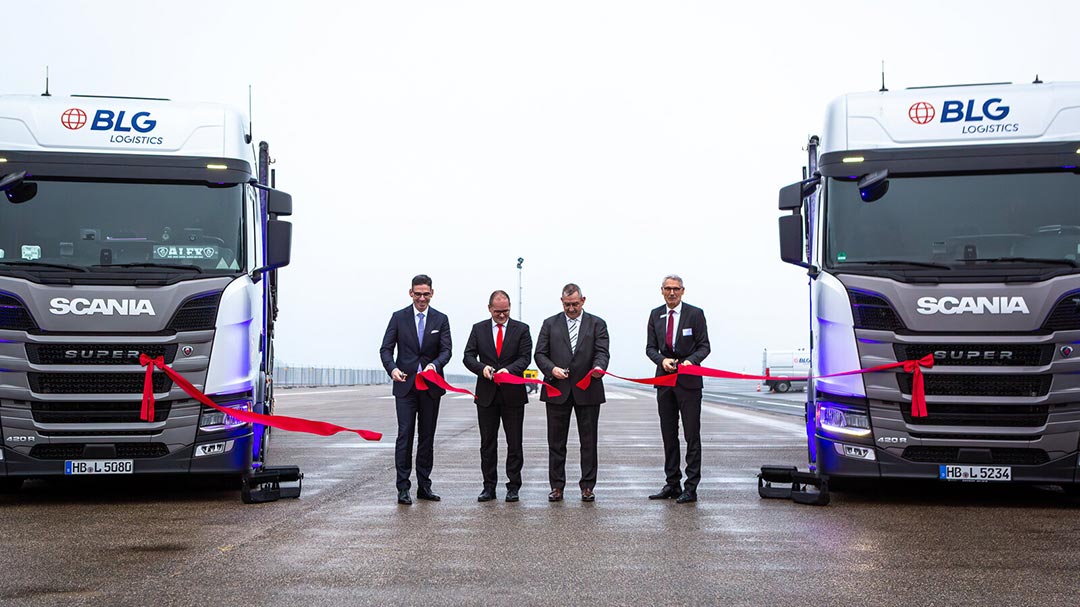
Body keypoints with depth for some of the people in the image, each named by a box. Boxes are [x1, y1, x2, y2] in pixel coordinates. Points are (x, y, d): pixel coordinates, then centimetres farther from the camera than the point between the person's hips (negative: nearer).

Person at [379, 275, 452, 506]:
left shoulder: (441, 319, 6)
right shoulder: (399, 317, 3)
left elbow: (446, 350, -2)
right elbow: (386, 349, 0)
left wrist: (435, 365, -23)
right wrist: (392, 368, -19)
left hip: (431, 387, 2)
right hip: (405, 385, -2)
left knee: (427, 437, 8)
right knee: (405, 436, -7)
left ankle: (424, 486, 15)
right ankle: (403, 488, -5)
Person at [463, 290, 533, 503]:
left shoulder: (521, 329, 3)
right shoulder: (478, 329, 7)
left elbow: (525, 357, -5)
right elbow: (468, 356, 2)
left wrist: (508, 370, -23)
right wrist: (482, 367, -18)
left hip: (513, 394, -1)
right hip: (486, 394, 1)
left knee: (514, 443, 2)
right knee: (487, 443, 6)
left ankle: (513, 486, 10)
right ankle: (489, 487, 12)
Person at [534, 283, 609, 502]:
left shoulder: (597, 324, 7)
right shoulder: (550, 324, 9)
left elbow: (602, 352, -4)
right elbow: (540, 354, 5)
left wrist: (598, 367, -26)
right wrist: (552, 369, -14)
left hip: (587, 391, -1)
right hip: (557, 390, 1)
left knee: (589, 440, 3)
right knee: (556, 441, 4)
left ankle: (587, 486, 10)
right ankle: (557, 486, 10)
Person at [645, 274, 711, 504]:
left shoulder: (695, 314, -2)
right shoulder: (655, 315, 9)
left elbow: (704, 346, -2)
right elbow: (650, 347, 9)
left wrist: (690, 360, -20)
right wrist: (662, 360, -11)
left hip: (688, 380, -4)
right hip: (664, 380, 4)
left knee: (692, 435, -4)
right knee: (668, 435, 9)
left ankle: (691, 488, -1)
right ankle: (672, 484, 17)